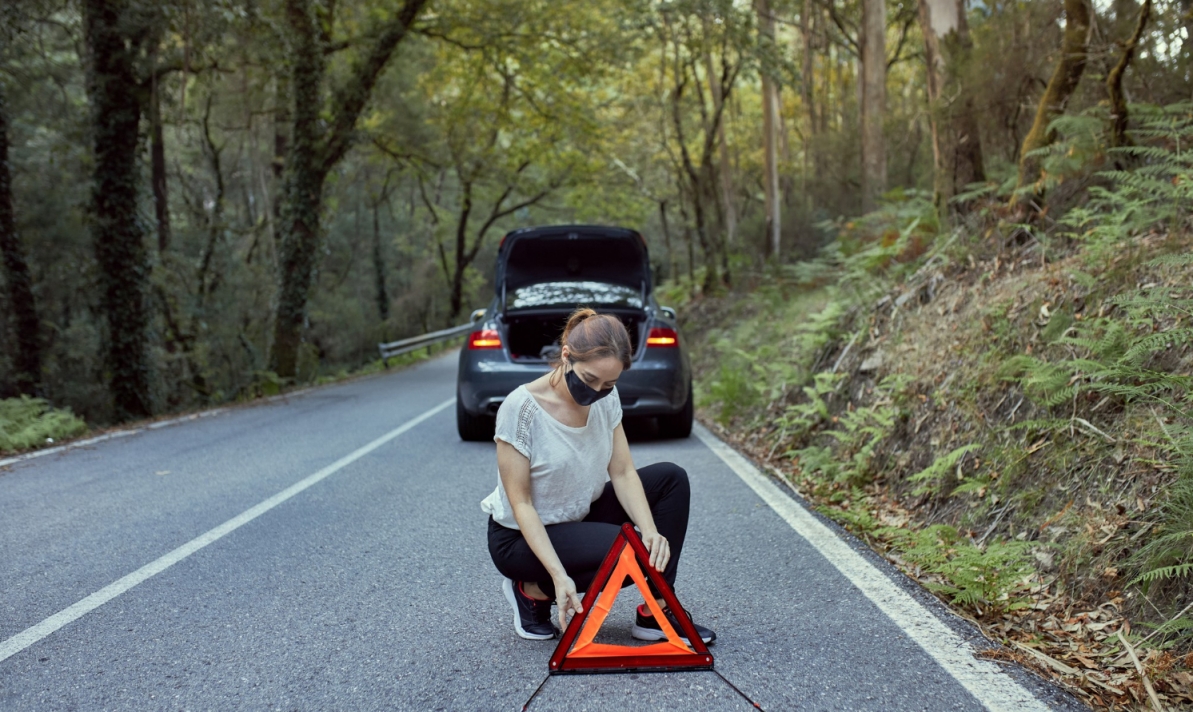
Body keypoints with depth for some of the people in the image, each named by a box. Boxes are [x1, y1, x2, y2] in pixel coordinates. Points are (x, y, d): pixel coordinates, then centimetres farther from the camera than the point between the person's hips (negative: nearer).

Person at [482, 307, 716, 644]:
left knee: (671, 478, -6)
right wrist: (559, 576, -31)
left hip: (581, 517, 7)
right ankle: (534, 590, -4)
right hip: (521, 537, -7)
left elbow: (622, 473, -5)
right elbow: (520, 504, -23)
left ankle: (655, 613, -3)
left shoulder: (605, 398, -8)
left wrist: (650, 529, -24)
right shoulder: (521, 408, -27)